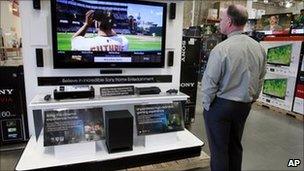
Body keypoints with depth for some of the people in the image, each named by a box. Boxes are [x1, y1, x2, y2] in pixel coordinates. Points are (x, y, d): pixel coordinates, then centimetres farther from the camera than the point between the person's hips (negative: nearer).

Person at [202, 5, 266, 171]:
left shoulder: (221, 49, -20)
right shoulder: (259, 48, 1)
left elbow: (209, 81, -17)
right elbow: (260, 79, 8)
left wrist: (207, 104, -3)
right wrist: (250, 99, 19)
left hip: (221, 105, -6)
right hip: (245, 105, 7)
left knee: (219, 148, 8)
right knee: (236, 145, 21)